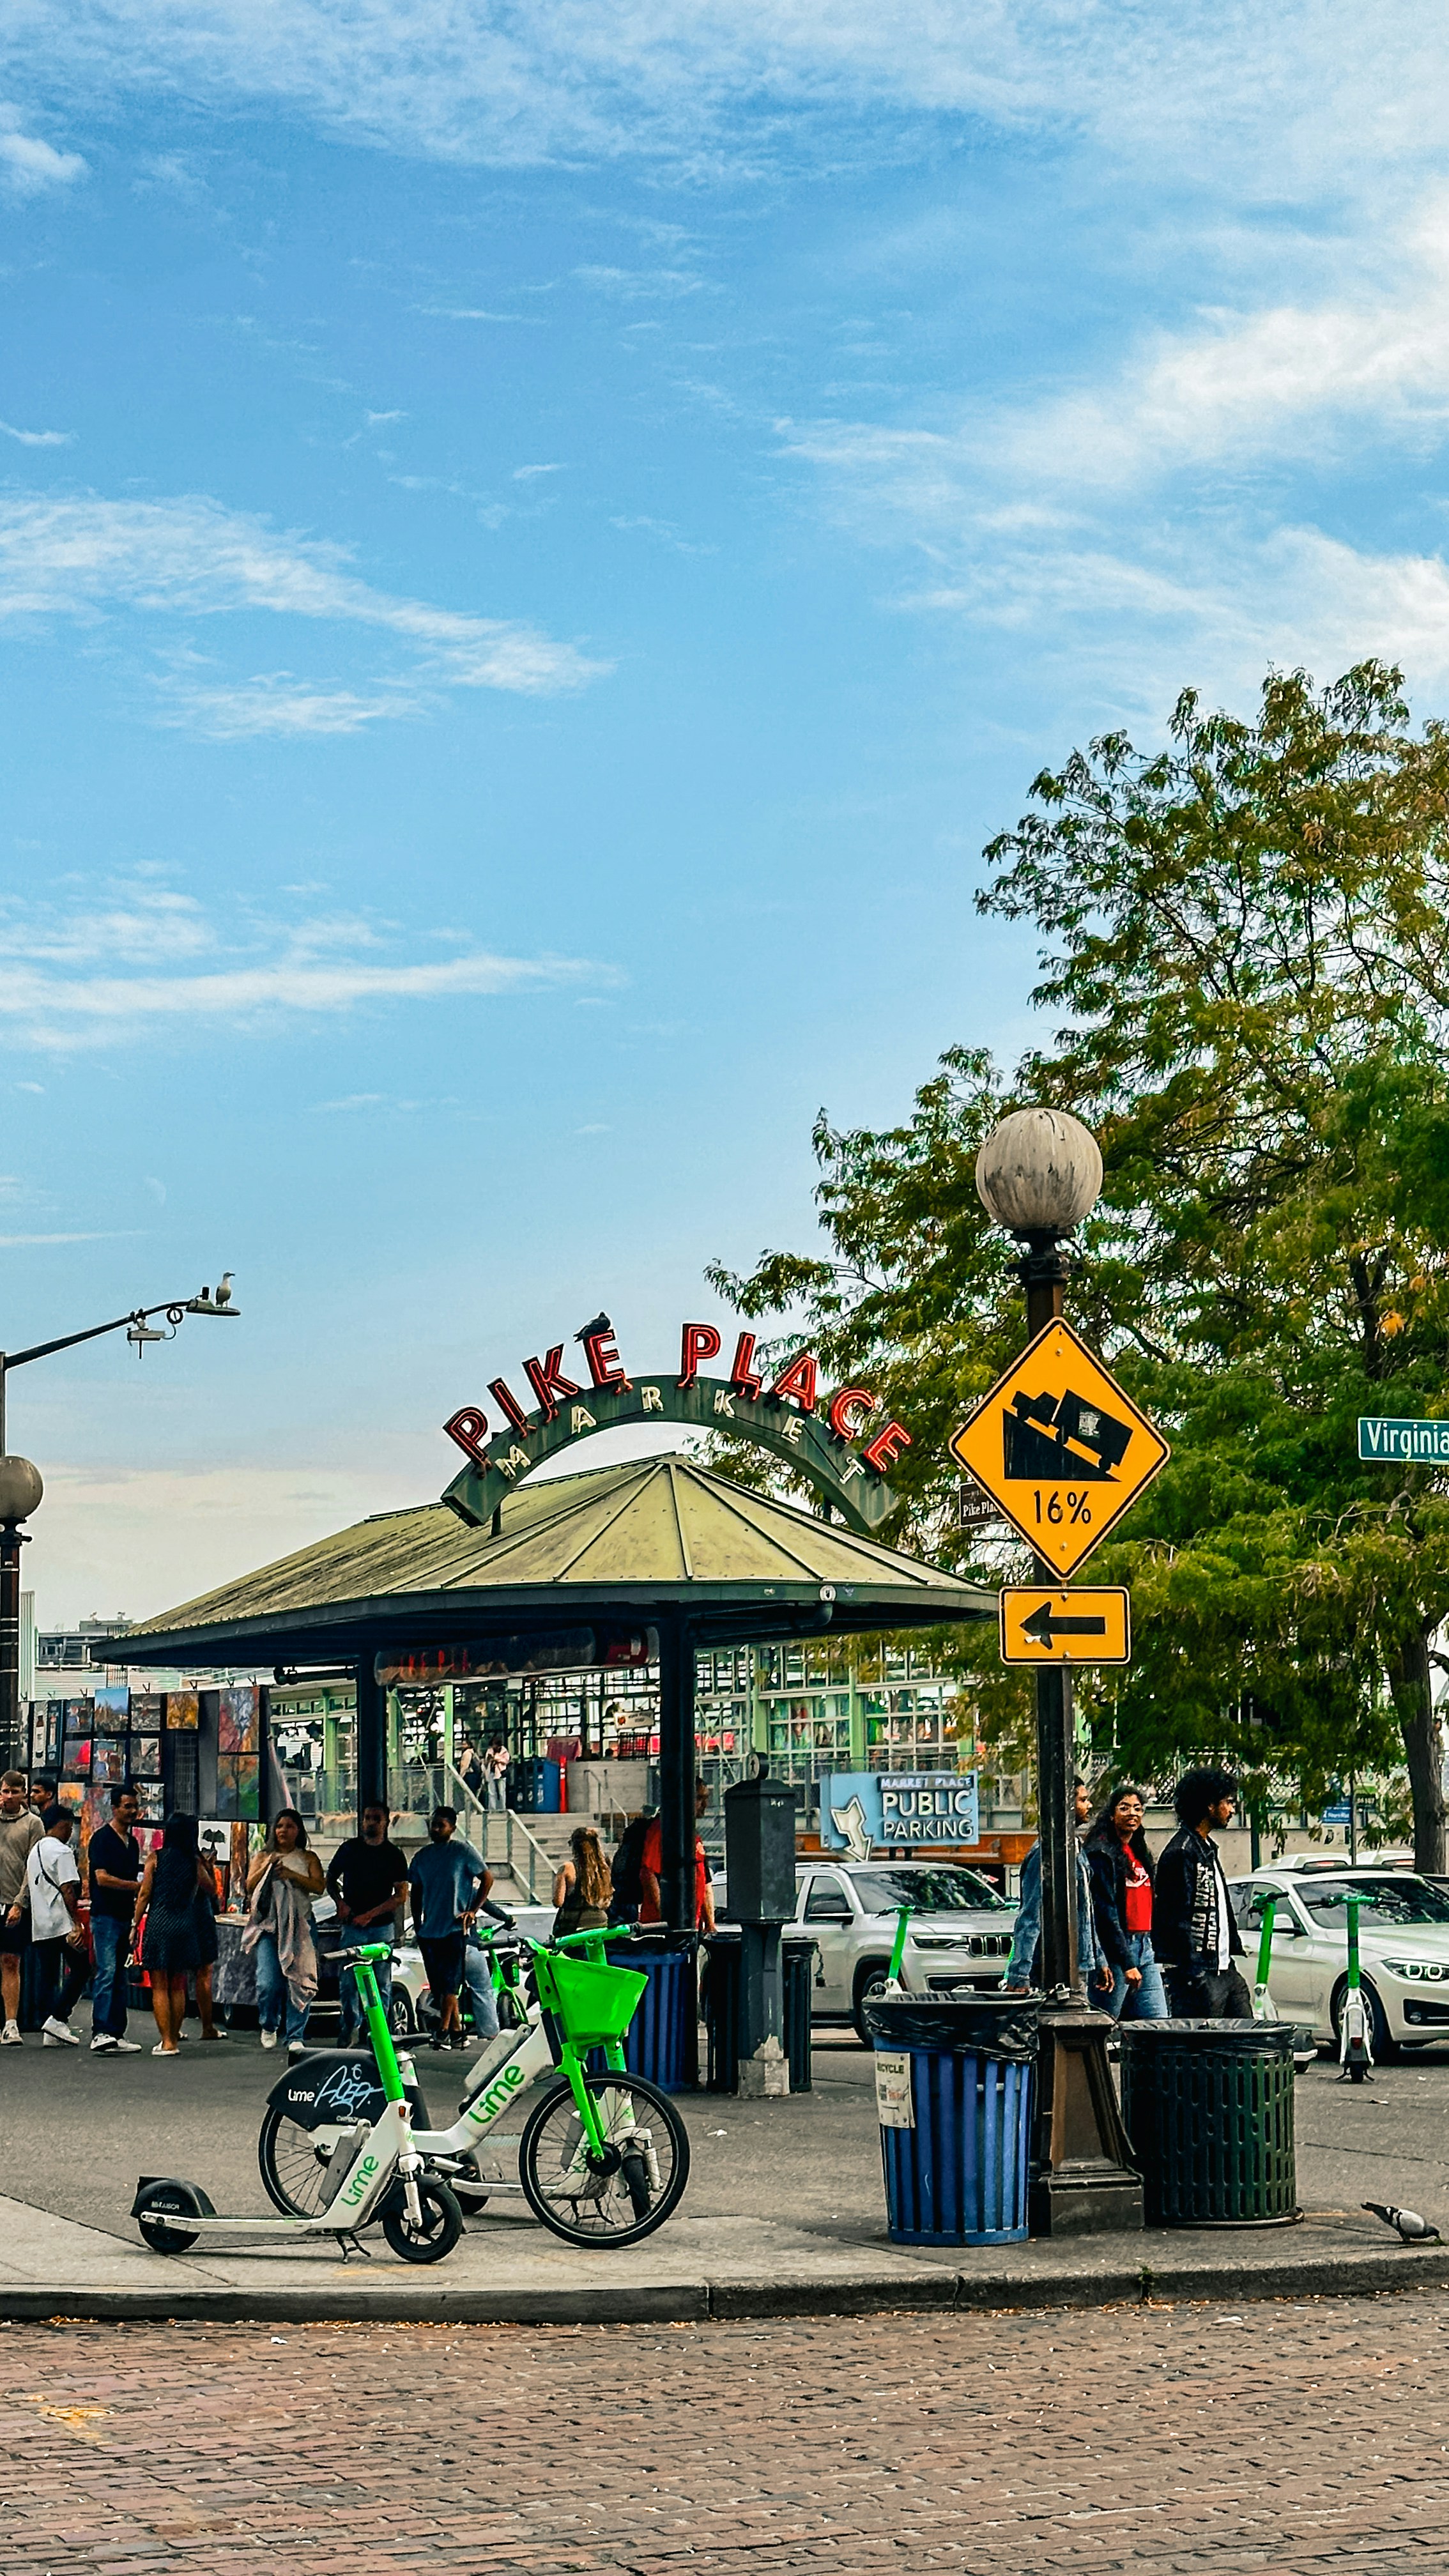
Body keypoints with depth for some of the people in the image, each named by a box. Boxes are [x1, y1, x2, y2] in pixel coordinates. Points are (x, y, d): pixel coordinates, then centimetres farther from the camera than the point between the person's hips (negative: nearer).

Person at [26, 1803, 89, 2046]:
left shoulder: (35, 1851, 18)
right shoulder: (62, 1852, -10)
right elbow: (68, 1891, -16)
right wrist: (77, 1924, -15)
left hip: (40, 1926, 8)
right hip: (61, 1924, -8)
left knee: (51, 1977, 9)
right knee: (81, 1969, 0)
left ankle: (51, 2033, 5)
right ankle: (57, 2019, -10)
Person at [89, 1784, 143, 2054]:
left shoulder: (132, 1842, 18)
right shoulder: (103, 1838, -7)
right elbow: (102, 1878, -15)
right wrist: (137, 1886, -12)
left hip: (125, 1917, 8)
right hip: (106, 1916, -8)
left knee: (120, 1977, 8)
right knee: (106, 1973, -16)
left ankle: (117, 2035, 9)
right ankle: (100, 2034, -21)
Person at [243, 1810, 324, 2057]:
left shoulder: (308, 1859, 14)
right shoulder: (263, 1856, 18)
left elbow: (319, 1886, 0)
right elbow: (250, 1886, 7)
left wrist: (290, 1874, -12)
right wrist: (267, 1866, -7)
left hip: (299, 1925, 0)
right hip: (269, 1925, 0)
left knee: (299, 1981, -9)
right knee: (268, 1982, -12)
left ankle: (296, 2037, -5)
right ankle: (268, 2026, 13)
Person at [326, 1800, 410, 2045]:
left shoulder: (394, 1855, 6)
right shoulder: (349, 1848, 9)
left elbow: (401, 1894, 1)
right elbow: (331, 1880, 19)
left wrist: (370, 1914, -9)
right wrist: (340, 1903, -1)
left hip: (383, 1926, 0)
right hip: (351, 1926, 0)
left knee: (382, 1984, 0)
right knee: (348, 1982, -5)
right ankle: (350, 2029, 5)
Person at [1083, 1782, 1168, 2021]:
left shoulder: (1140, 1853, 18)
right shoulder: (1101, 1853, -8)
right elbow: (1106, 1911, -15)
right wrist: (1127, 1964, -19)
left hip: (1145, 1947, 8)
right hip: (1116, 1949, -8)